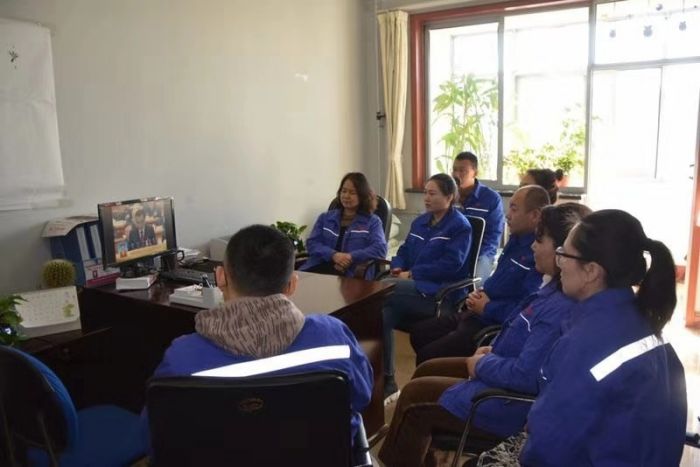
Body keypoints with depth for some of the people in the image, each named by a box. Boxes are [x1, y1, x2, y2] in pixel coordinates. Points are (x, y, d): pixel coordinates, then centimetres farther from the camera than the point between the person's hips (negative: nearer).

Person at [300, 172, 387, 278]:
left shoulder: (372, 221, 12)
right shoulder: (325, 217, 22)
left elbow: (380, 249, -3)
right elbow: (312, 243, 10)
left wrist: (351, 257, -16)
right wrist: (333, 255, -11)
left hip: (351, 273, -3)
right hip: (320, 266, 3)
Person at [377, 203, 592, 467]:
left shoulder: (562, 309, -31)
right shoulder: (557, 288, 1)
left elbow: (526, 375, -33)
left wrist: (483, 364, -17)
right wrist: (493, 350, 3)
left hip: (511, 402, -10)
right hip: (504, 373, 10)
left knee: (413, 396, 0)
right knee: (426, 371, 18)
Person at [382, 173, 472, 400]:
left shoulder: (460, 226, -2)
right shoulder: (420, 222, 21)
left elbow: (450, 265, -14)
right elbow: (404, 250, 23)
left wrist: (412, 274, -14)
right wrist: (398, 267, -1)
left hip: (439, 294, -7)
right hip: (415, 289, 7)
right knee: (382, 314, -26)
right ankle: (386, 382, -18)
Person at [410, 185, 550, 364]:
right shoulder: (517, 239, 10)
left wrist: (487, 307, -18)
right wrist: (481, 293, 3)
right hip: (480, 314, 10)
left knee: (427, 355, -13)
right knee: (419, 332, 13)